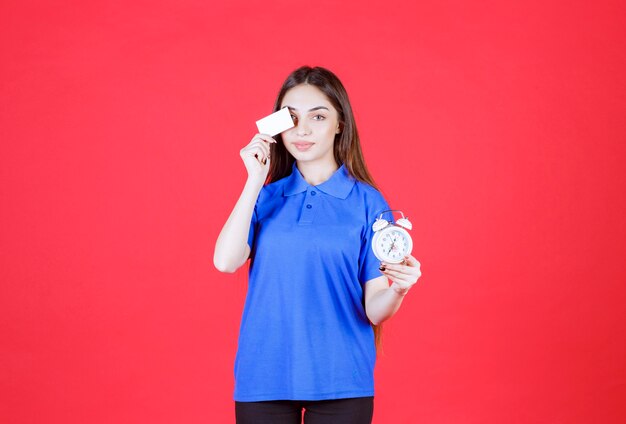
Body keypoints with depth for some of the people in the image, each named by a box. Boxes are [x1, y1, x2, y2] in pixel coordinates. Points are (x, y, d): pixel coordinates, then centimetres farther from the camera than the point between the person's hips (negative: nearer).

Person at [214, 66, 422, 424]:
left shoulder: (367, 202, -1)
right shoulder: (266, 197, 7)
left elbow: (374, 310, -3)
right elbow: (226, 261, -11)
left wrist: (397, 290, -25)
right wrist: (256, 180, -8)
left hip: (339, 382, -1)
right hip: (263, 378, 2)